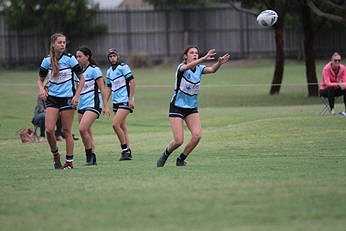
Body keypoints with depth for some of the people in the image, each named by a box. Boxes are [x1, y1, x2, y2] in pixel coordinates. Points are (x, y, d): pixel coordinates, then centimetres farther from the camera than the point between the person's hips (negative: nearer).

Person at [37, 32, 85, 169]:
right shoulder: (47, 61, 2)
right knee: (49, 129, -11)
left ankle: (69, 162, 7)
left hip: (68, 98, -2)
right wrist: (41, 89, -8)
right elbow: (40, 79, 14)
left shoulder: (70, 59, -5)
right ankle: (55, 154, 13)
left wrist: (77, 96, -8)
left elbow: (81, 78, 2)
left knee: (67, 131, -1)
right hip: (52, 98, 2)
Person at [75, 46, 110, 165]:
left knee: (82, 129, -21)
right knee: (87, 133, 6)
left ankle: (90, 156, -11)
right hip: (82, 105, 8)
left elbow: (102, 89, -8)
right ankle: (92, 159, 10)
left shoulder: (94, 69, -6)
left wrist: (105, 106, -11)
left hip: (93, 104, -8)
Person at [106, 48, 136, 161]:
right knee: (122, 127, 7)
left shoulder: (123, 67, -8)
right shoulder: (109, 71, 15)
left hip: (125, 101, -8)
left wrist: (131, 99, -16)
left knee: (115, 124, -17)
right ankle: (127, 152, 9)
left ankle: (125, 149, -8)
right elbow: (109, 88, 23)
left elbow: (132, 82, -11)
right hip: (116, 102, 8)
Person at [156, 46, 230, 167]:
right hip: (177, 107, -5)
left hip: (192, 108, 5)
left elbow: (212, 69, -21)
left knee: (197, 135, -14)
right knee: (179, 140, -10)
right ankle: (164, 156, 21)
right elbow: (187, 67, -38)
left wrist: (219, 62, -44)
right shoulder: (181, 67, -14)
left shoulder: (199, 68, -1)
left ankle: (181, 160, 6)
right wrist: (204, 58, -54)